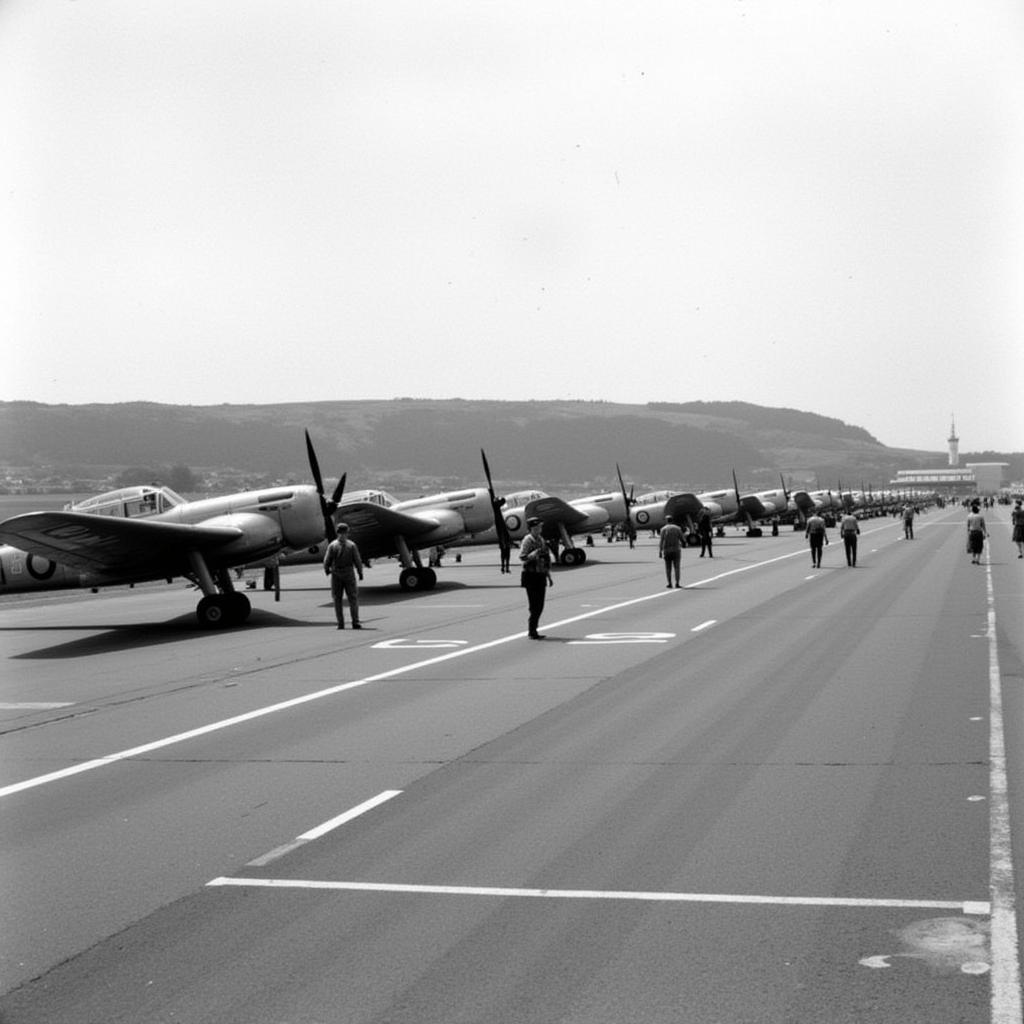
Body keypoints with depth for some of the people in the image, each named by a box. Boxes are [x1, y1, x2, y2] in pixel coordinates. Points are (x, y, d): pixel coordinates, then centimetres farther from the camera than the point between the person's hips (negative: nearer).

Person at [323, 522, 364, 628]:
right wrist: (360, 573, 9)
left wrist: (327, 570, 14)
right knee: (353, 599, 6)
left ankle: (340, 624, 4)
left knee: (337, 599, 9)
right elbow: (357, 561, -7)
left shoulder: (332, 545, -5)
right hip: (349, 574, -1)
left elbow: (327, 561, -7)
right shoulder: (351, 545, -6)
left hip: (336, 575, 1)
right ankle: (355, 622, -3)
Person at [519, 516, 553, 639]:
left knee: (540, 606, 8)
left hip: (541, 576, 7)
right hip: (531, 575, -7)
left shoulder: (542, 540, 14)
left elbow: (547, 559, 20)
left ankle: (532, 630, 18)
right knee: (534, 606, -7)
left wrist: (549, 577, 19)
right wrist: (534, 554, -32)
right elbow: (522, 557, -17)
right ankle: (532, 632, 0)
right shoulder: (527, 540, -9)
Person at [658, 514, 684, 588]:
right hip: (676, 550, 1)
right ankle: (677, 583, -8)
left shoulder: (664, 529, -1)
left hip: (667, 550, -1)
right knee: (676, 567, 2)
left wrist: (660, 551, -9)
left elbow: (661, 541, -9)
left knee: (668, 568, 7)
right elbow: (682, 539, 2)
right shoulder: (677, 528, 4)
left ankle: (669, 583, 2)